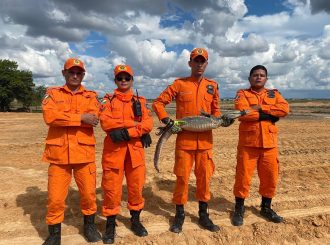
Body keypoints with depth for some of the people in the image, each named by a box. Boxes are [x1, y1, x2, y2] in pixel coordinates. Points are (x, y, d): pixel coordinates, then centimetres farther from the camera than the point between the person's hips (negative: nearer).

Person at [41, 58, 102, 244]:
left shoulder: (91, 96, 9)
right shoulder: (53, 94, 8)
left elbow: (93, 119, -10)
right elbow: (50, 116, -12)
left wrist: (65, 118, -12)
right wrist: (80, 118, -15)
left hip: (85, 153, 1)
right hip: (59, 154, 0)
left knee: (89, 193, 10)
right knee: (55, 197, 4)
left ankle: (89, 225, 34)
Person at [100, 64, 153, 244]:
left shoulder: (140, 101, 11)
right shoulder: (108, 100, 8)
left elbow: (148, 123, -4)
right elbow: (105, 122, -10)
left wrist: (127, 132, -17)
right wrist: (135, 124, -15)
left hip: (135, 149, 2)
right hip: (113, 149, -1)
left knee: (136, 186, 8)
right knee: (112, 187, 3)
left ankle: (135, 220, 28)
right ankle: (110, 224, 21)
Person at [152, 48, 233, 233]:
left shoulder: (212, 85, 11)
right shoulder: (179, 84, 1)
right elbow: (158, 102, 2)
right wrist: (166, 120, -11)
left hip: (205, 140, 3)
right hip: (184, 140, -2)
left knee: (204, 177, 10)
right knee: (182, 177, 4)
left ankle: (204, 215, 26)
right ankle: (180, 215, 22)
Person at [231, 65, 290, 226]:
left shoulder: (274, 94, 13)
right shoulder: (242, 94, 2)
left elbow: (285, 109, -7)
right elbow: (242, 112, -18)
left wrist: (260, 107, -14)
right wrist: (269, 115, -12)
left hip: (269, 143, 4)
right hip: (248, 142, -3)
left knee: (270, 177, 10)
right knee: (243, 177, 0)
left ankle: (266, 208, 30)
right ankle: (239, 209, 17)